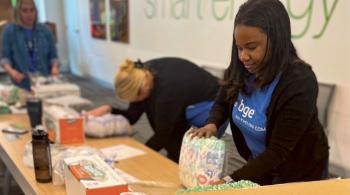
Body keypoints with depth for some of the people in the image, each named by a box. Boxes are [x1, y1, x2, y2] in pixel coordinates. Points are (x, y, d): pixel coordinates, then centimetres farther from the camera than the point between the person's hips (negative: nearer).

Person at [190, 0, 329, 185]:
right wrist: (212, 124, -20)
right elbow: (222, 103, 3)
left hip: (296, 171, -5)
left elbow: (278, 152, -30)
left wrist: (231, 180, -39)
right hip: (258, 161, 5)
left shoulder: (300, 84, -32)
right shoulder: (240, 70, -16)